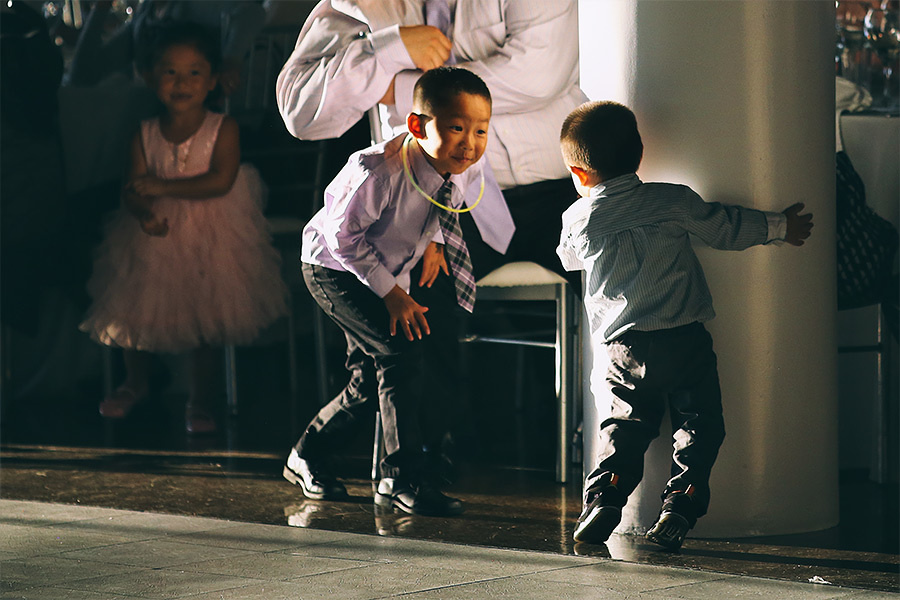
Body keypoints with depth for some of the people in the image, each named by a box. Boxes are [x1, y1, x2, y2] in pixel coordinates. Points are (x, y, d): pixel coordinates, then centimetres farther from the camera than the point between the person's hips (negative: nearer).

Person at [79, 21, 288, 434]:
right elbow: (132, 191, -7)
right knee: (137, 310, 11)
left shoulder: (223, 129, -11)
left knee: (207, 319, 3)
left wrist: (163, 187, -23)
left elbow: (220, 181, -22)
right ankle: (135, 384, 38)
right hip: (156, 236, 3)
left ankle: (199, 401, 20)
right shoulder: (145, 135, -3)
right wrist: (145, 214, -30)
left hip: (210, 238, -3)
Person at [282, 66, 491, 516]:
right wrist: (392, 294, -23)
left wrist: (432, 240, -4)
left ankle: (308, 458, 33)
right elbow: (344, 235, -26)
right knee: (400, 350, -22)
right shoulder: (379, 171, -36)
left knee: (371, 380, 11)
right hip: (332, 266, -7)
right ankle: (402, 480, -17)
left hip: (385, 272, 8)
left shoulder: (467, 173, -17)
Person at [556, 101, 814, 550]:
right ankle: (678, 509, -8)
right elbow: (726, 227, 7)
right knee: (698, 426, 3)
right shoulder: (671, 201, -1)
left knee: (625, 425, 13)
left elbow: (569, 259, 25)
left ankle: (602, 500, -1)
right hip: (684, 339, -2)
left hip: (624, 345, 2)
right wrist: (780, 227, 22)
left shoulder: (578, 220, 3)